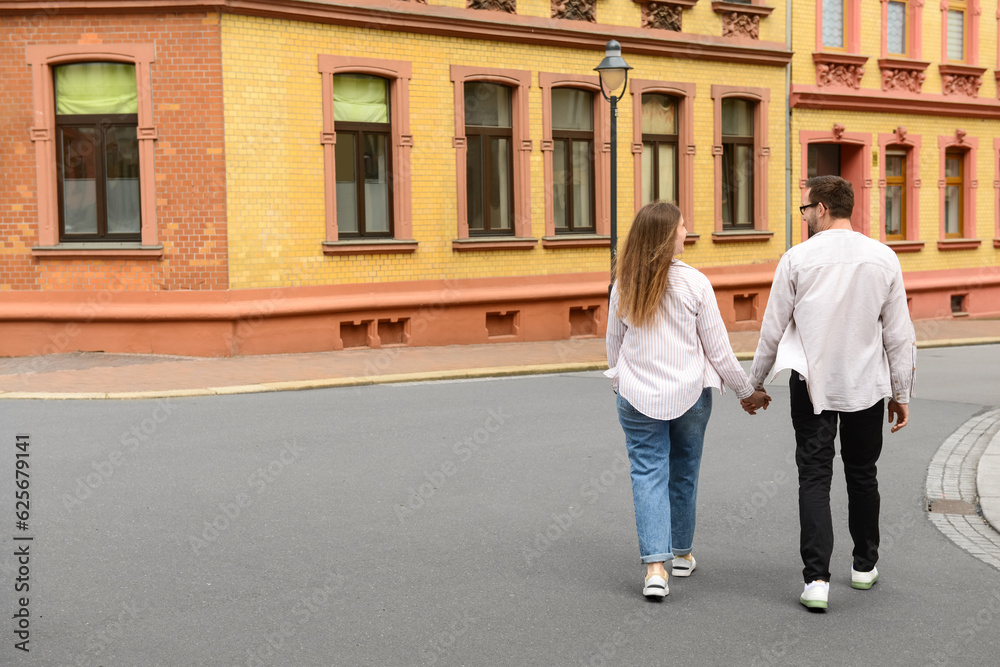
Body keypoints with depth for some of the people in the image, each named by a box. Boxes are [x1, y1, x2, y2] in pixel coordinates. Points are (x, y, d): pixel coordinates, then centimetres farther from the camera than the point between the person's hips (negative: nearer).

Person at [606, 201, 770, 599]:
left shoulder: (623, 286, -3)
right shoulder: (693, 283, -11)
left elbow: (614, 345, 8)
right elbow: (717, 349, -6)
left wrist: (619, 386, 25)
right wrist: (747, 392, 6)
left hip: (637, 398, 1)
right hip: (689, 394, -1)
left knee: (648, 476, 3)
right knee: (683, 474, 16)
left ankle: (655, 565, -8)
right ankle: (681, 553, 31)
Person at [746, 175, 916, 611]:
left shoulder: (796, 259, -7)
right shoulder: (883, 258, -2)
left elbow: (772, 331, -2)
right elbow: (899, 335, 0)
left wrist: (754, 383, 11)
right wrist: (901, 394, 9)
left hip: (811, 383, -2)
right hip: (866, 384, 2)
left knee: (814, 477, 0)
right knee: (862, 474, 17)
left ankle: (816, 578, -9)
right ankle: (864, 566, 30)